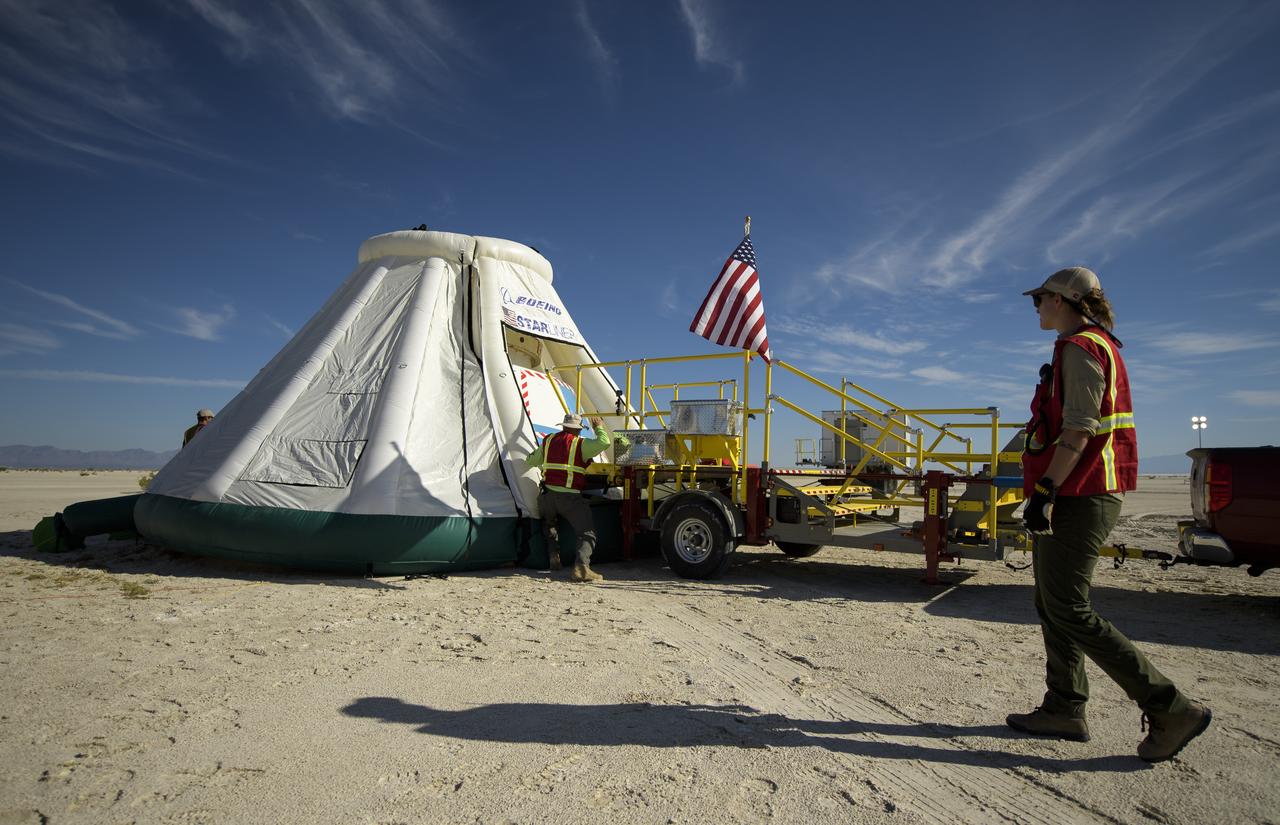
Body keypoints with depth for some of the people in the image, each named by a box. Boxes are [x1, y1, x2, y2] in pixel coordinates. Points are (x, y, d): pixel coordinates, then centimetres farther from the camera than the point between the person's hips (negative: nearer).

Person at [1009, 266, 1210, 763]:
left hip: (1078, 498, -11)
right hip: (1078, 496, 11)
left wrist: (1044, 489, -22)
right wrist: (1048, 490, 21)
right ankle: (1065, 710, 20)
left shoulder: (1081, 348, -11)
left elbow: (1079, 430, -20)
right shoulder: (1097, 348, 21)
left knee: (1069, 611, -9)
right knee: (1052, 605, 13)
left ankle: (1172, 710, -2)